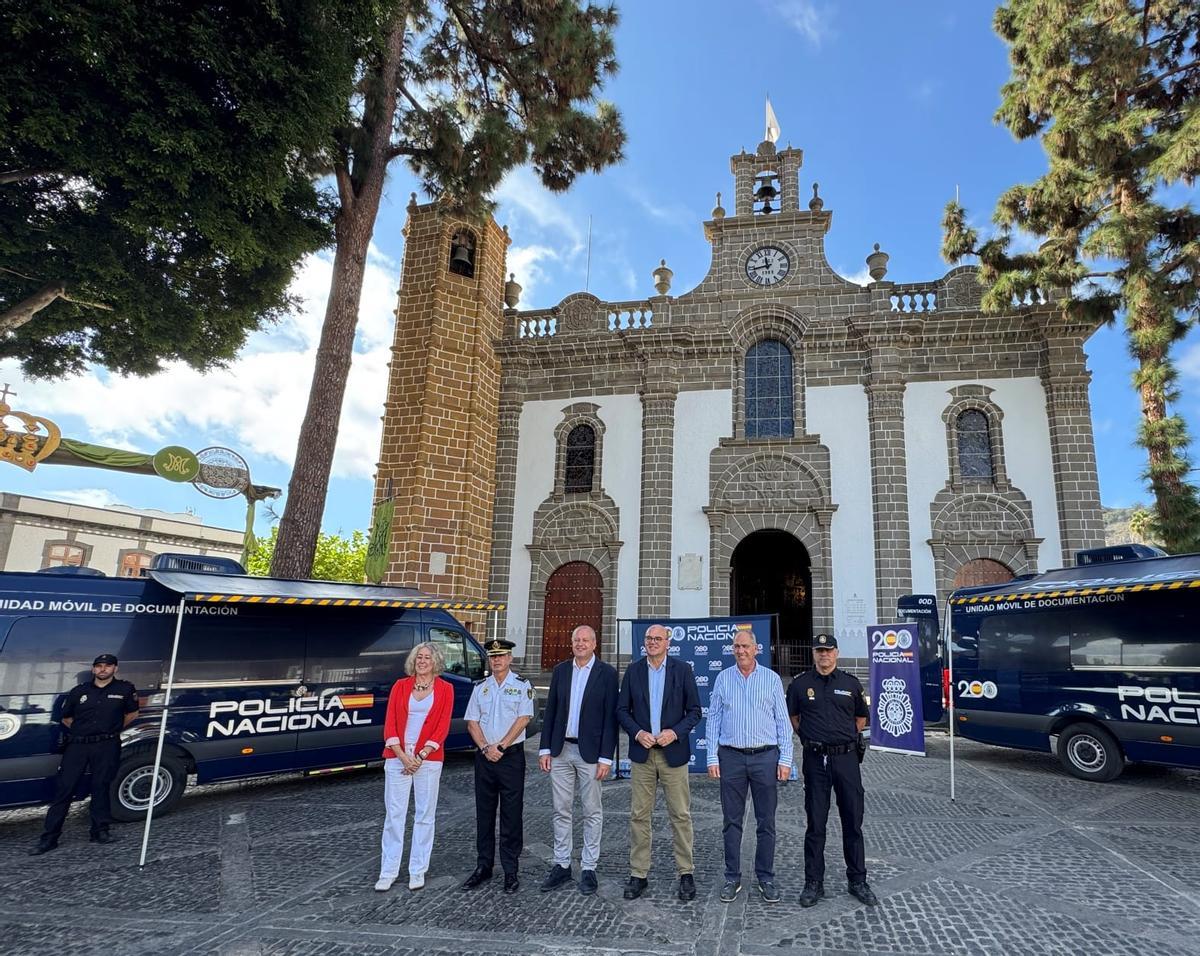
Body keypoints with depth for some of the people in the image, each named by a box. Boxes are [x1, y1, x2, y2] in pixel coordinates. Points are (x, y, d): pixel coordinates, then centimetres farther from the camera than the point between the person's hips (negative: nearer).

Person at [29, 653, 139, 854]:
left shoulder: (125, 689, 4)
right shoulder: (79, 691, 9)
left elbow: (132, 714, 15)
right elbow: (66, 718, 20)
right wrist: (82, 730, 10)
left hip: (107, 746, -2)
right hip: (77, 745, 2)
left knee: (101, 787, 2)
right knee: (64, 788, -1)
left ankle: (100, 830, 13)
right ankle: (49, 837, 6)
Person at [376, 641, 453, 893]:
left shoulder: (444, 689, 0)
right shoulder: (400, 686, 4)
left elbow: (442, 726, -4)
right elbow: (390, 723, 0)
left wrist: (420, 756, -11)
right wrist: (403, 756, -10)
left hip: (428, 759, -1)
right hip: (397, 758, 1)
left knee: (424, 815, 6)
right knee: (394, 814, 5)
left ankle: (417, 871, 19)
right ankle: (388, 871, 18)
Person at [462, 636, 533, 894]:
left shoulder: (522, 686, -2)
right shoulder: (480, 687, 8)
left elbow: (523, 719, -10)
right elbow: (472, 722, 6)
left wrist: (500, 747, -14)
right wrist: (486, 748, -8)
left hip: (511, 756, -4)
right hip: (484, 756, 4)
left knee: (511, 815, 1)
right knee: (484, 813, 11)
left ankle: (511, 870, 11)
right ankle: (484, 866, 24)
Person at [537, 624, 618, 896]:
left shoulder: (607, 673, -6)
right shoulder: (560, 671, 6)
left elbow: (610, 717, -7)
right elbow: (550, 711, 8)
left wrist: (606, 758, -11)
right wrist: (545, 749, 3)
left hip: (590, 753, -3)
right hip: (560, 751, 4)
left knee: (592, 812, 7)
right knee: (561, 811, 12)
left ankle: (588, 868, 20)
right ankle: (561, 865, 24)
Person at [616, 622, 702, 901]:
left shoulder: (682, 670, -1)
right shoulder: (633, 671, 3)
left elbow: (694, 710, 0)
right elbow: (622, 710, 5)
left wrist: (675, 732, -14)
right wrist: (637, 732, -11)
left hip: (673, 752, -1)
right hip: (642, 752, 1)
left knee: (681, 815, 5)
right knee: (639, 815, 7)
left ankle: (686, 873, 19)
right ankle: (638, 874, 18)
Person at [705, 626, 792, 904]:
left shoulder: (771, 678, 2)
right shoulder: (723, 678, 3)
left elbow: (783, 721, 3)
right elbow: (713, 719, 5)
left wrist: (785, 759, -2)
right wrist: (712, 758, 0)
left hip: (765, 757, 0)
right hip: (731, 757, 1)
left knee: (766, 822, 8)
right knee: (732, 821, 8)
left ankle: (766, 878, 22)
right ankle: (732, 878, 20)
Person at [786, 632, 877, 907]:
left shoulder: (851, 683, 4)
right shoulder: (800, 684, 1)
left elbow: (861, 718, 17)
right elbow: (792, 716, 15)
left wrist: (846, 738, 10)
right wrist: (808, 737, 6)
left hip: (846, 758, 1)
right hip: (815, 760, -1)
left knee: (853, 822, 8)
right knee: (815, 825, 6)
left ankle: (858, 882, 23)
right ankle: (814, 883, 17)